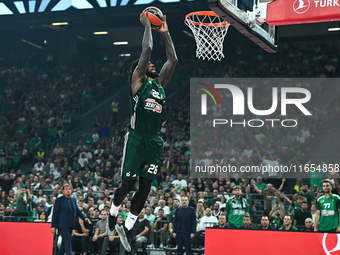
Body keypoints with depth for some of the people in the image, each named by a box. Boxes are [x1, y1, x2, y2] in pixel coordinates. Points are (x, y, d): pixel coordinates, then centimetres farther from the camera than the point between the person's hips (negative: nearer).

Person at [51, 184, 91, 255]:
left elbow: (77, 211, 21)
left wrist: (84, 218, 4)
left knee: (65, 243, 11)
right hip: (63, 225, -7)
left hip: (70, 225, 7)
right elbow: (55, 213, -6)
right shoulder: (59, 200, -4)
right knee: (67, 242, -11)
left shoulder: (73, 200, 15)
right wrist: (53, 226, -10)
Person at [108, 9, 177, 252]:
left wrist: (165, 33, 16)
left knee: (146, 187, 2)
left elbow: (173, 59, 17)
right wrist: (147, 25, 2)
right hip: (137, 139, -6)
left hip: (154, 142, 6)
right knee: (128, 184, -2)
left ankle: (126, 227, 11)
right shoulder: (138, 80, 1)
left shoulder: (159, 83, 18)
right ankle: (112, 215, 24)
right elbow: (146, 50, -7)